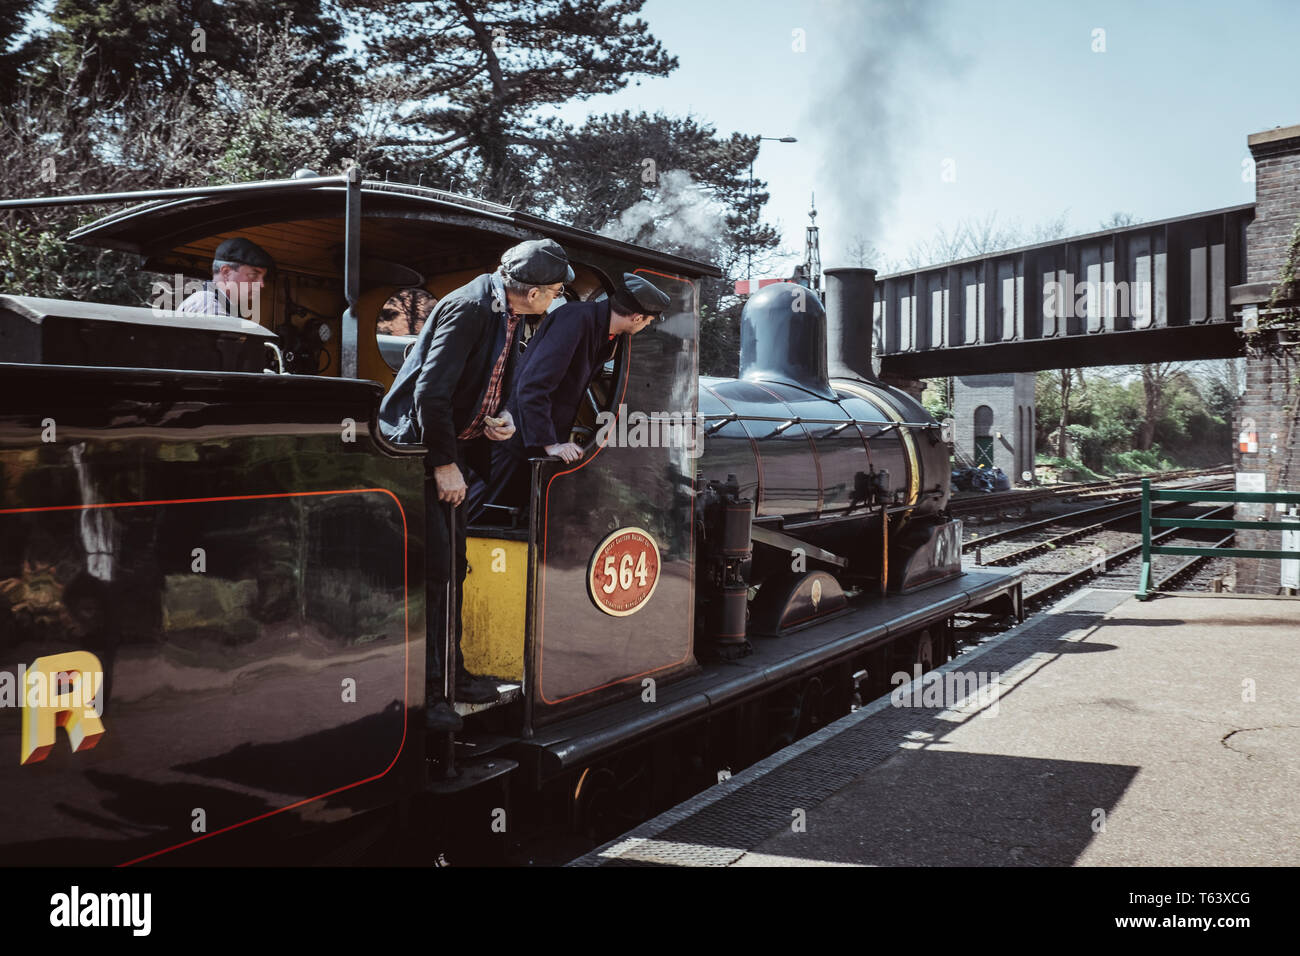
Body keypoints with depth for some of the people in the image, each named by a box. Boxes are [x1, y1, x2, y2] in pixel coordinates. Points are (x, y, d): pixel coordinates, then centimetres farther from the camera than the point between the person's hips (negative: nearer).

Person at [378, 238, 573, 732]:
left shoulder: (508, 315, 8)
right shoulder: (468, 308, -21)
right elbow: (430, 392, -25)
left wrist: (500, 419, -1)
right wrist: (444, 464, -21)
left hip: (453, 449, 10)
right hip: (420, 450, -10)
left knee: (453, 566, 14)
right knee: (431, 570, -10)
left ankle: (449, 673, 25)